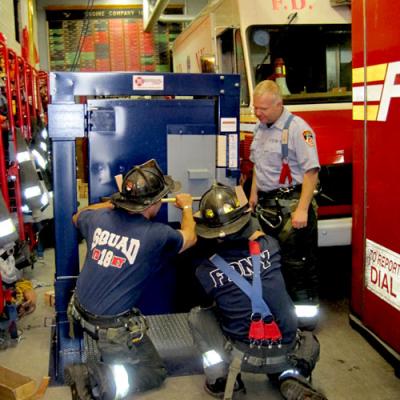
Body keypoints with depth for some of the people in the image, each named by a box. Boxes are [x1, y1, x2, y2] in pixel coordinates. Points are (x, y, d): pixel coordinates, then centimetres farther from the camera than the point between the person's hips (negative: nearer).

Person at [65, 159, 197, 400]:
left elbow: (77, 217, 21)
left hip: (80, 311, 7)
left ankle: (110, 358, 23)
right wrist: (187, 207, 21)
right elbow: (189, 238, 4)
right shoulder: (157, 235, -21)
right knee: (155, 373, 10)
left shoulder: (98, 218, -7)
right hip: (112, 327, -7)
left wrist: (113, 203, 24)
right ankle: (94, 378, -6)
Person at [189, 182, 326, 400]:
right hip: (286, 355, 2)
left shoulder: (204, 270, -9)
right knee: (309, 342, 35)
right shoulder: (269, 246, -7)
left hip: (243, 356, -1)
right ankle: (291, 380, 6)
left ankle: (219, 377, 6)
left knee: (197, 315, 17)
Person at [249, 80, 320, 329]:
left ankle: (306, 312, 12)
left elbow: (311, 171, -20)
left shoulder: (297, 128, -15)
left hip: (291, 204, -8)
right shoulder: (261, 128, 11)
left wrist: (302, 209, -23)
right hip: (267, 204, 8)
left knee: (298, 263, -2)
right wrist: (254, 193, 19)